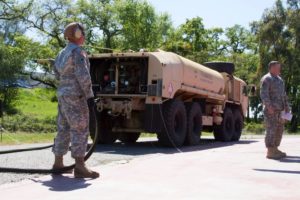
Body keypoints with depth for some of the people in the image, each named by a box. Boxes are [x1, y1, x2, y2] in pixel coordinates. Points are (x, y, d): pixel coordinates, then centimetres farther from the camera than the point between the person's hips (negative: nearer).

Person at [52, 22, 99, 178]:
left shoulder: (62, 54, 17)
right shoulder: (77, 51, -11)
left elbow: (58, 75, 23)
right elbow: (83, 76, -18)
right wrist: (90, 96, -17)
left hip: (62, 94, 9)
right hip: (75, 95, -9)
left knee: (63, 129, 13)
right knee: (80, 130, -9)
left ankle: (58, 163, 19)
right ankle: (79, 166, -12)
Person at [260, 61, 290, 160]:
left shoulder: (279, 79, 22)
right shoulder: (266, 79, -6)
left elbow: (284, 95, 24)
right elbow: (264, 94, -15)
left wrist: (287, 107, 18)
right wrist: (269, 106, -23)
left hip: (279, 110, 9)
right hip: (271, 109, -9)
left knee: (279, 129, 10)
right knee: (271, 129, -10)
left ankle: (275, 149, 18)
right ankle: (270, 152, -8)